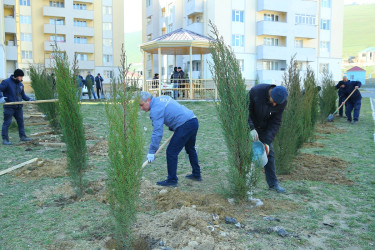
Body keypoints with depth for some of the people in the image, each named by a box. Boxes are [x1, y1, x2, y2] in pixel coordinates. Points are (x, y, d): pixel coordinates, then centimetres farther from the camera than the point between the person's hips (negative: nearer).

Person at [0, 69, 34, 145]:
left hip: (18, 107, 6)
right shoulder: (6, 82, -7)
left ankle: (22, 136, 22)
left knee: (20, 121, 12)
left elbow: (23, 95, 18)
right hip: (9, 107, -6)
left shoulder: (20, 84, 12)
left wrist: (29, 99, 2)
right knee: (7, 122, -3)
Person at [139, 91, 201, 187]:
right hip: (194, 121, 10)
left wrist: (151, 152, -14)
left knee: (171, 152, -4)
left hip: (185, 125, -10)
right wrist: (172, 128, 26)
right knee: (190, 149, 25)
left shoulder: (156, 109, -13)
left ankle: (172, 180, 5)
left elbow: (157, 132, -18)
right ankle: (196, 175, 39)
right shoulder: (162, 98, 15)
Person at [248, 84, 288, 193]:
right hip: (249, 126, -3)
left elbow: (276, 122, -15)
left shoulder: (282, 102, -18)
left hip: (264, 128, 3)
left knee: (269, 153, 3)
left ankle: (273, 183, 12)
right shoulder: (256, 91, -29)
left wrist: (267, 141, -23)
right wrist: (251, 128, -35)